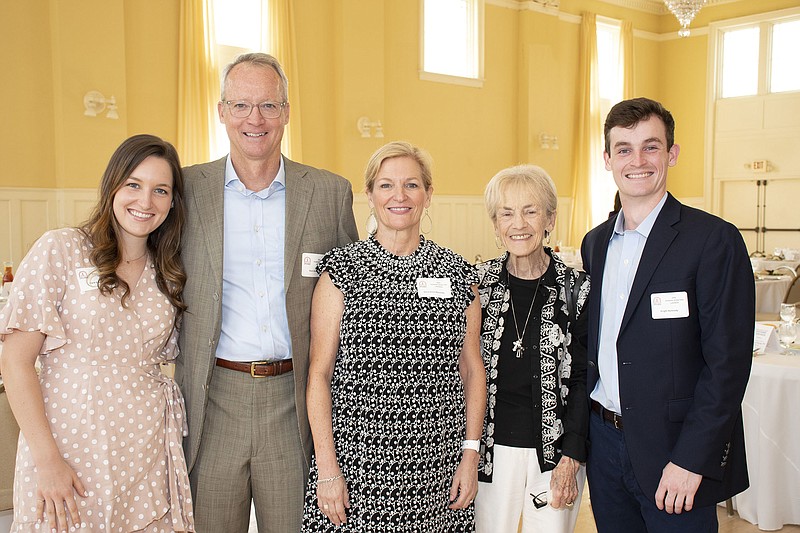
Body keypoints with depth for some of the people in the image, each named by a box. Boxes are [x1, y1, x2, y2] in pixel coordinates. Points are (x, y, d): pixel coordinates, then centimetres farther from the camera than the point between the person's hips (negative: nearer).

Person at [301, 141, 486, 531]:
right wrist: (326, 468, -8)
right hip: (357, 461, -2)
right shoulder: (341, 269, -2)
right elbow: (319, 373, -4)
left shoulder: (457, 273, 5)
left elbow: (472, 369, 8)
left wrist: (471, 455, 3)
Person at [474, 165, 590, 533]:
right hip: (492, 449, 1)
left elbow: (584, 379, -2)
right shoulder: (478, 284, -2)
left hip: (556, 449, 0)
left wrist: (571, 458, -7)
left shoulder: (577, 289, -5)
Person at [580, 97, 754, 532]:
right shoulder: (595, 243, 8)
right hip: (604, 443, 5)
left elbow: (728, 362, -14)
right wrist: (580, 439, 6)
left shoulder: (714, 240, -11)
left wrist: (691, 460, -17)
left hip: (674, 451, -5)